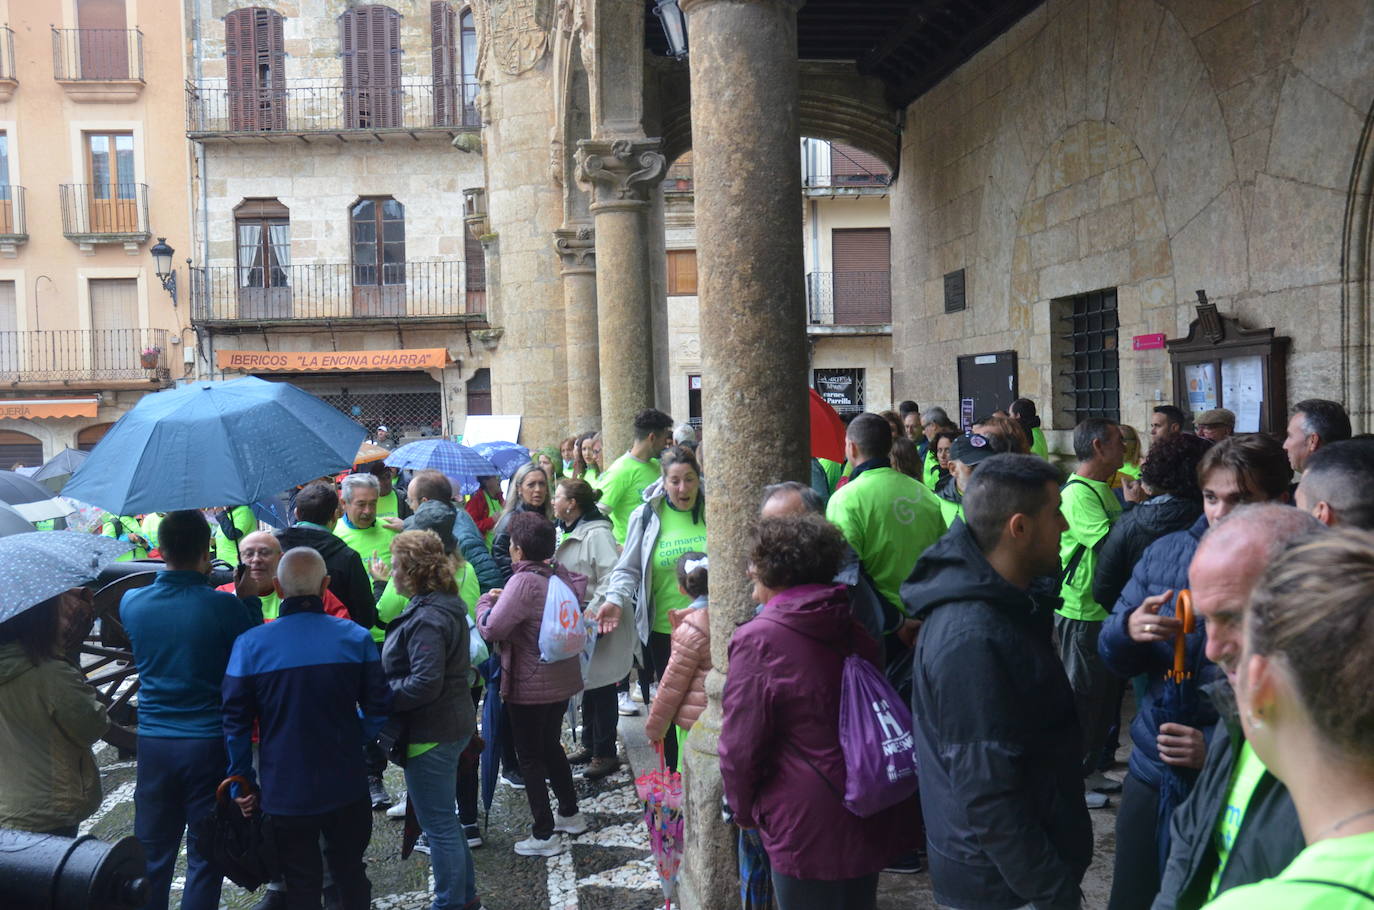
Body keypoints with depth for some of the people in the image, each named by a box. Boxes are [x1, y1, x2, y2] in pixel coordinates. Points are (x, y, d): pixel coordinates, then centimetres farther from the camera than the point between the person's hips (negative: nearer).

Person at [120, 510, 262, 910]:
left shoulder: (132, 603, -3)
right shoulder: (224, 606, -16)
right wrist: (249, 596, 2)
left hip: (153, 742, 4)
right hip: (210, 742, -3)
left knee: (152, 856, 16)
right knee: (204, 856, 9)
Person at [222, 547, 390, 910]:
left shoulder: (249, 645, -12)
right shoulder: (356, 637, -9)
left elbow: (236, 722, -7)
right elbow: (378, 708, -3)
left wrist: (242, 781, 4)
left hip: (286, 791, -1)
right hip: (347, 785, 1)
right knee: (350, 873, 20)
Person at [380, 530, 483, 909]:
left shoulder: (428, 619, -23)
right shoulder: (447, 605, 8)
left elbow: (424, 684, -27)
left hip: (431, 733, -10)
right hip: (453, 723, 10)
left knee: (438, 824, 3)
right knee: (445, 818, 22)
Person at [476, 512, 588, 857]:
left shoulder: (523, 582, -23)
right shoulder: (561, 575, -1)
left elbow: (491, 628, -25)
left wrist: (485, 601, -4)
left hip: (531, 686, -8)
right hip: (564, 678, 8)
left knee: (530, 756, 5)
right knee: (551, 746, 24)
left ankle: (544, 835, 11)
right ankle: (570, 814, 36)